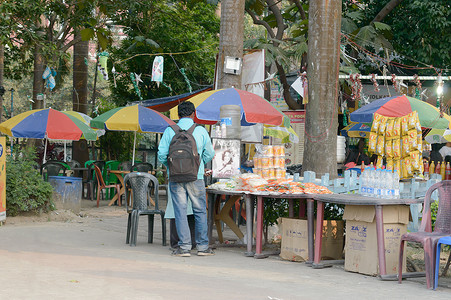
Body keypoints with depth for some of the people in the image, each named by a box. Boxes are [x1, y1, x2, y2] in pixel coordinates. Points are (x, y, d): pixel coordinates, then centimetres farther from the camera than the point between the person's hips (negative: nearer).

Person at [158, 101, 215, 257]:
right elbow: (209, 154, 6)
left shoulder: (169, 131, 0)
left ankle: (184, 247, 1)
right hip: (196, 177, 0)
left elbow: (162, 154, -2)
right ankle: (202, 246, 10)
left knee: (180, 211, 3)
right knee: (200, 211, 8)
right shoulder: (201, 130, 1)